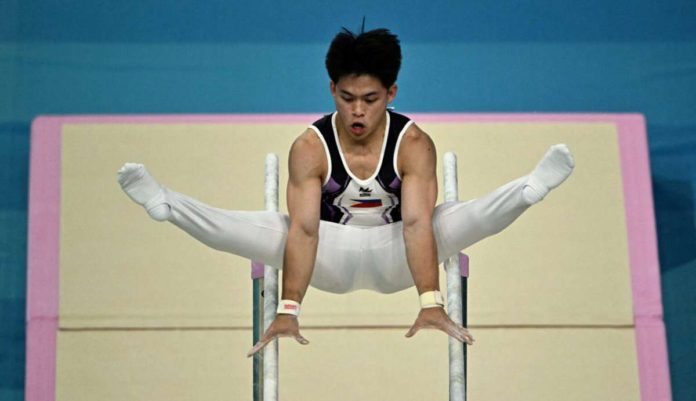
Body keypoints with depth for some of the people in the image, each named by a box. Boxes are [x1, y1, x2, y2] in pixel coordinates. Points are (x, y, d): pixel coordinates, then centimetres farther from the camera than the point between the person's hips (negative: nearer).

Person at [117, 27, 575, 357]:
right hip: (333, 258, 0)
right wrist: (288, 309, -42)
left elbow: (417, 224, -32)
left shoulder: (414, 144, -21)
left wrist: (431, 304, -45)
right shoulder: (309, 147, -20)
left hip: (394, 258, 0)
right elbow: (304, 228, -30)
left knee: (469, 216, -27)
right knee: (263, 227, -28)